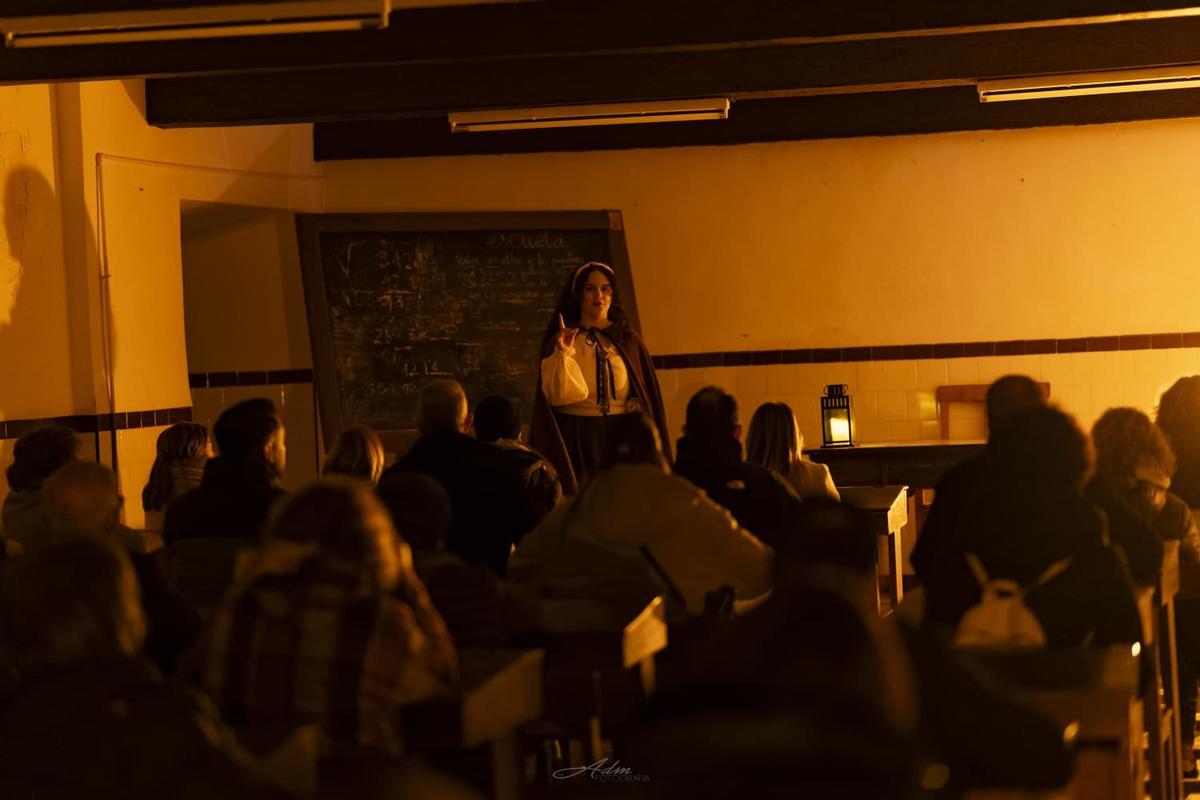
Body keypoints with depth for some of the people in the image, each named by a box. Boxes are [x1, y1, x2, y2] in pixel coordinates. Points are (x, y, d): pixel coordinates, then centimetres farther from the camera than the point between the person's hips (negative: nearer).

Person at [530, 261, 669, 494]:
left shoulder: (629, 341, 8)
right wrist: (563, 354, -20)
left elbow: (649, 396, 8)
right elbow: (555, 396, -8)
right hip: (577, 443, -2)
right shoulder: (559, 341, 3)